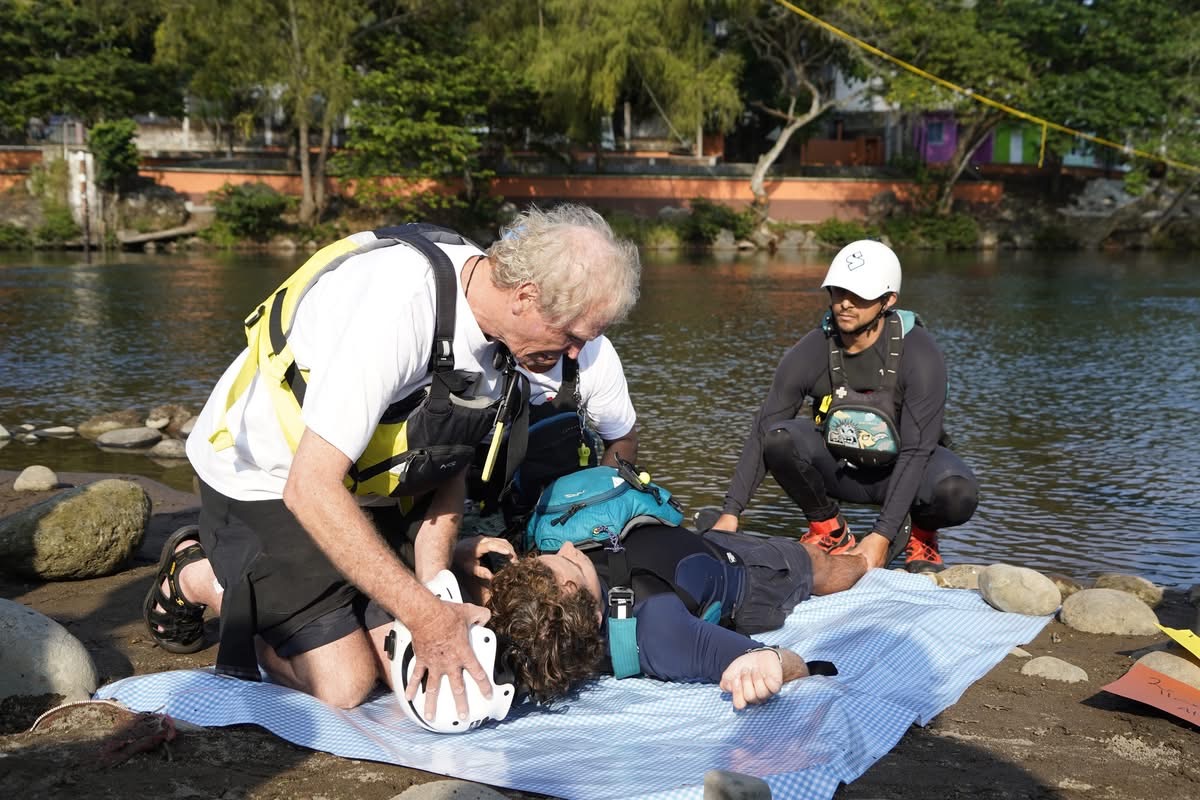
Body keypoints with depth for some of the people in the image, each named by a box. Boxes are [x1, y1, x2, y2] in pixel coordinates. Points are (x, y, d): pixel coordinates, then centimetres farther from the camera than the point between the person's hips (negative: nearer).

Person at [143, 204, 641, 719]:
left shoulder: (499, 314, -10)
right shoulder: (398, 309, -35)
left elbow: (450, 465, 2)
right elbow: (311, 488, -34)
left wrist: (434, 582, -11)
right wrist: (425, 613, -33)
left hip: (363, 480, 7)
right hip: (263, 479, -7)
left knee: (408, 666, 0)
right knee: (343, 684, -8)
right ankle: (193, 575, 12)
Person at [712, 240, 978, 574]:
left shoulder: (919, 354, -23)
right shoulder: (809, 353, -17)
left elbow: (915, 450, -24)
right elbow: (761, 433, -14)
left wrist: (881, 537, -31)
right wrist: (730, 514, -23)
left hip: (900, 470, -2)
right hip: (837, 469, 2)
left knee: (958, 493, -35)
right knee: (780, 439, -28)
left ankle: (920, 533, 3)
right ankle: (829, 531, -3)